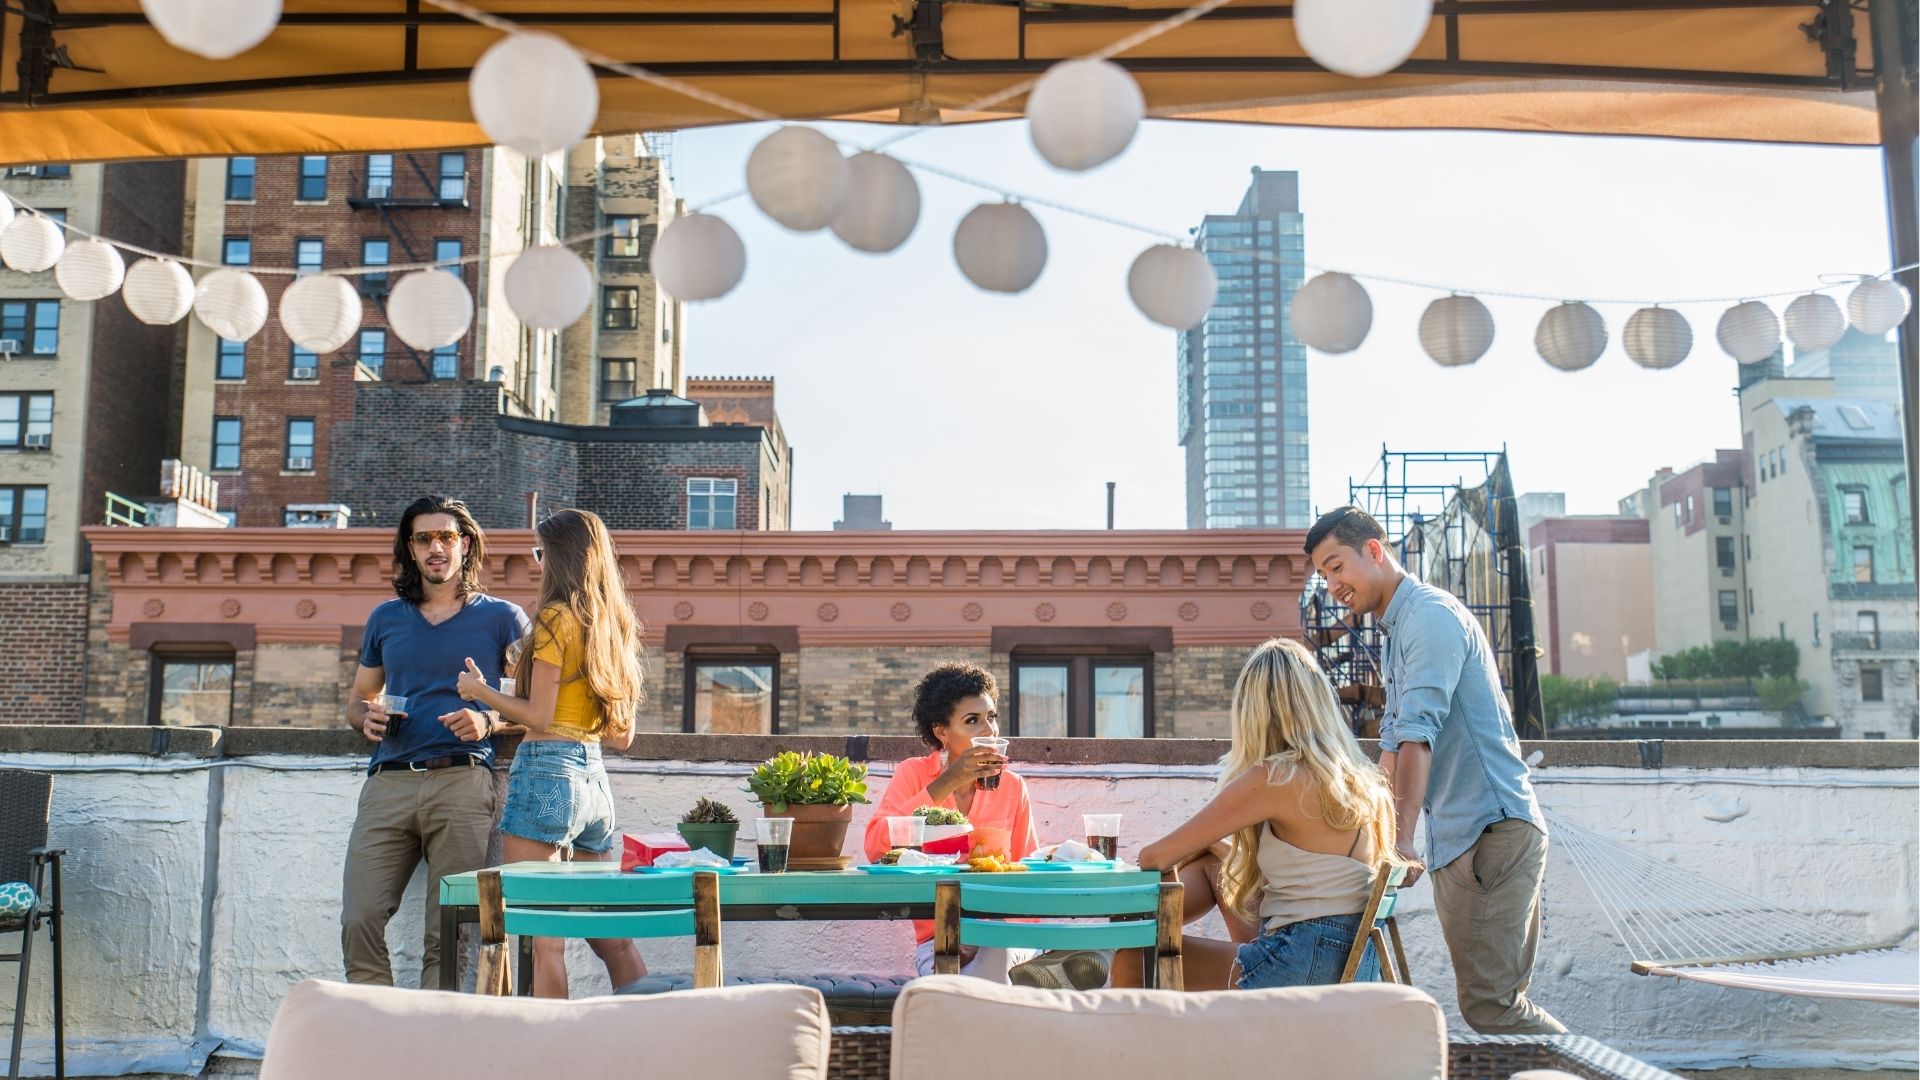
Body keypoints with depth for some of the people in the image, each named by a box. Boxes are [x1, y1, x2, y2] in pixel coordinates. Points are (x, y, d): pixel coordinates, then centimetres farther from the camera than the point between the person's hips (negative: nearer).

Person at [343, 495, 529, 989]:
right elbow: (356, 701, 27)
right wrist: (368, 717, 4)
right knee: (359, 919, -8)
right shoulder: (385, 618, 20)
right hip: (388, 782, 3)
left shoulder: (502, 618, 10)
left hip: (462, 780, -3)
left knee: (449, 932, -5)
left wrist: (488, 722, -11)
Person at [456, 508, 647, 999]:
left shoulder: (556, 617, -6)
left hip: (548, 771, -8)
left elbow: (539, 716, -10)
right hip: (595, 778, 8)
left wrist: (480, 691, 4)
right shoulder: (614, 624, 15)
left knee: (544, 937, -6)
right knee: (613, 937, 12)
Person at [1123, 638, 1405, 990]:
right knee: (1212, 862, 21)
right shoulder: (1362, 776, 7)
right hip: (1352, 964, 9)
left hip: (1304, 972, -9)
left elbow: (1155, 857, -12)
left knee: (1132, 960, 4)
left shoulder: (1272, 779, -16)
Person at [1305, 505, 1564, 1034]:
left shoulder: (1431, 613, -11)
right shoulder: (1397, 632, 21)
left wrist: (1401, 839, -27)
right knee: (1485, 997, 9)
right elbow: (1394, 743, 26)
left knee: (1489, 1003, -13)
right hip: (1455, 840, 10)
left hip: (1493, 828, -10)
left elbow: (1418, 734, -21)